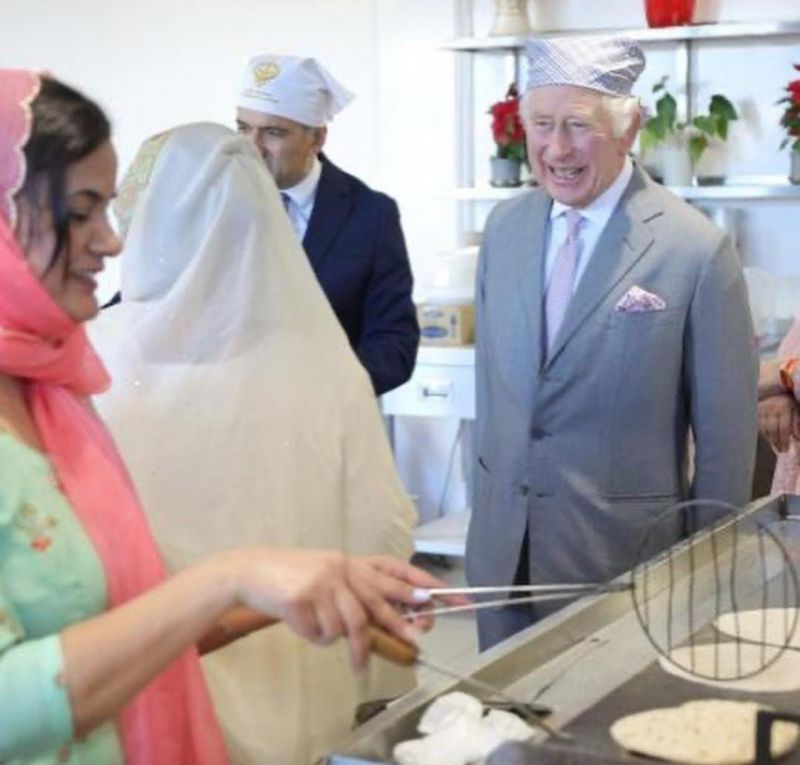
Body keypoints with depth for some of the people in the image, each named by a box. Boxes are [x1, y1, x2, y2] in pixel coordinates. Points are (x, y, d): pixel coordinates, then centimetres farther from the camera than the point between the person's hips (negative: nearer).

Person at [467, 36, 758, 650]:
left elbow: (726, 437, -8)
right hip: (502, 549, 5)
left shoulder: (698, 250, -14)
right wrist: (487, 506, 15)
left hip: (623, 559, -5)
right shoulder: (505, 227, 3)